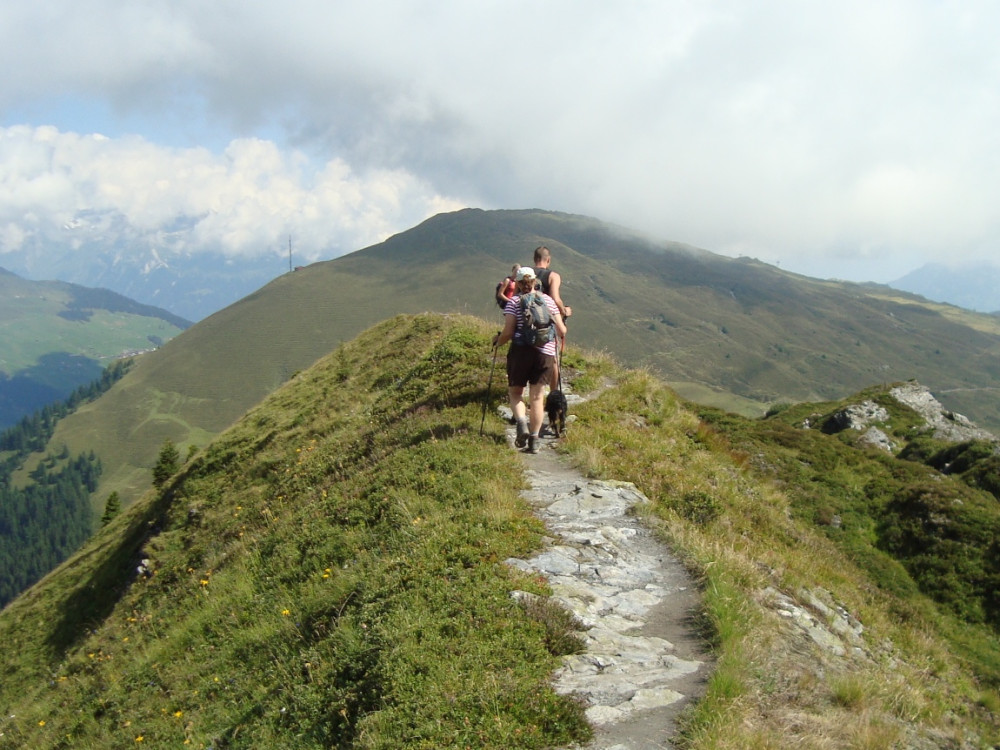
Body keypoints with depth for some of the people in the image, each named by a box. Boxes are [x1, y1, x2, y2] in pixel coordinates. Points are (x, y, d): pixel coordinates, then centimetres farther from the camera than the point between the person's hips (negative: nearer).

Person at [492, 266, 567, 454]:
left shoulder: (514, 301, -2)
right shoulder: (548, 300, 8)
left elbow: (508, 333, -9)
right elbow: (562, 331, 8)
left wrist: (497, 341, 12)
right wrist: (563, 327, 31)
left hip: (520, 351, -2)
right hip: (545, 352, 2)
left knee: (515, 392, 14)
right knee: (537, 397, 8)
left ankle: (521, 421, -13)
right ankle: (534, 440, 6)